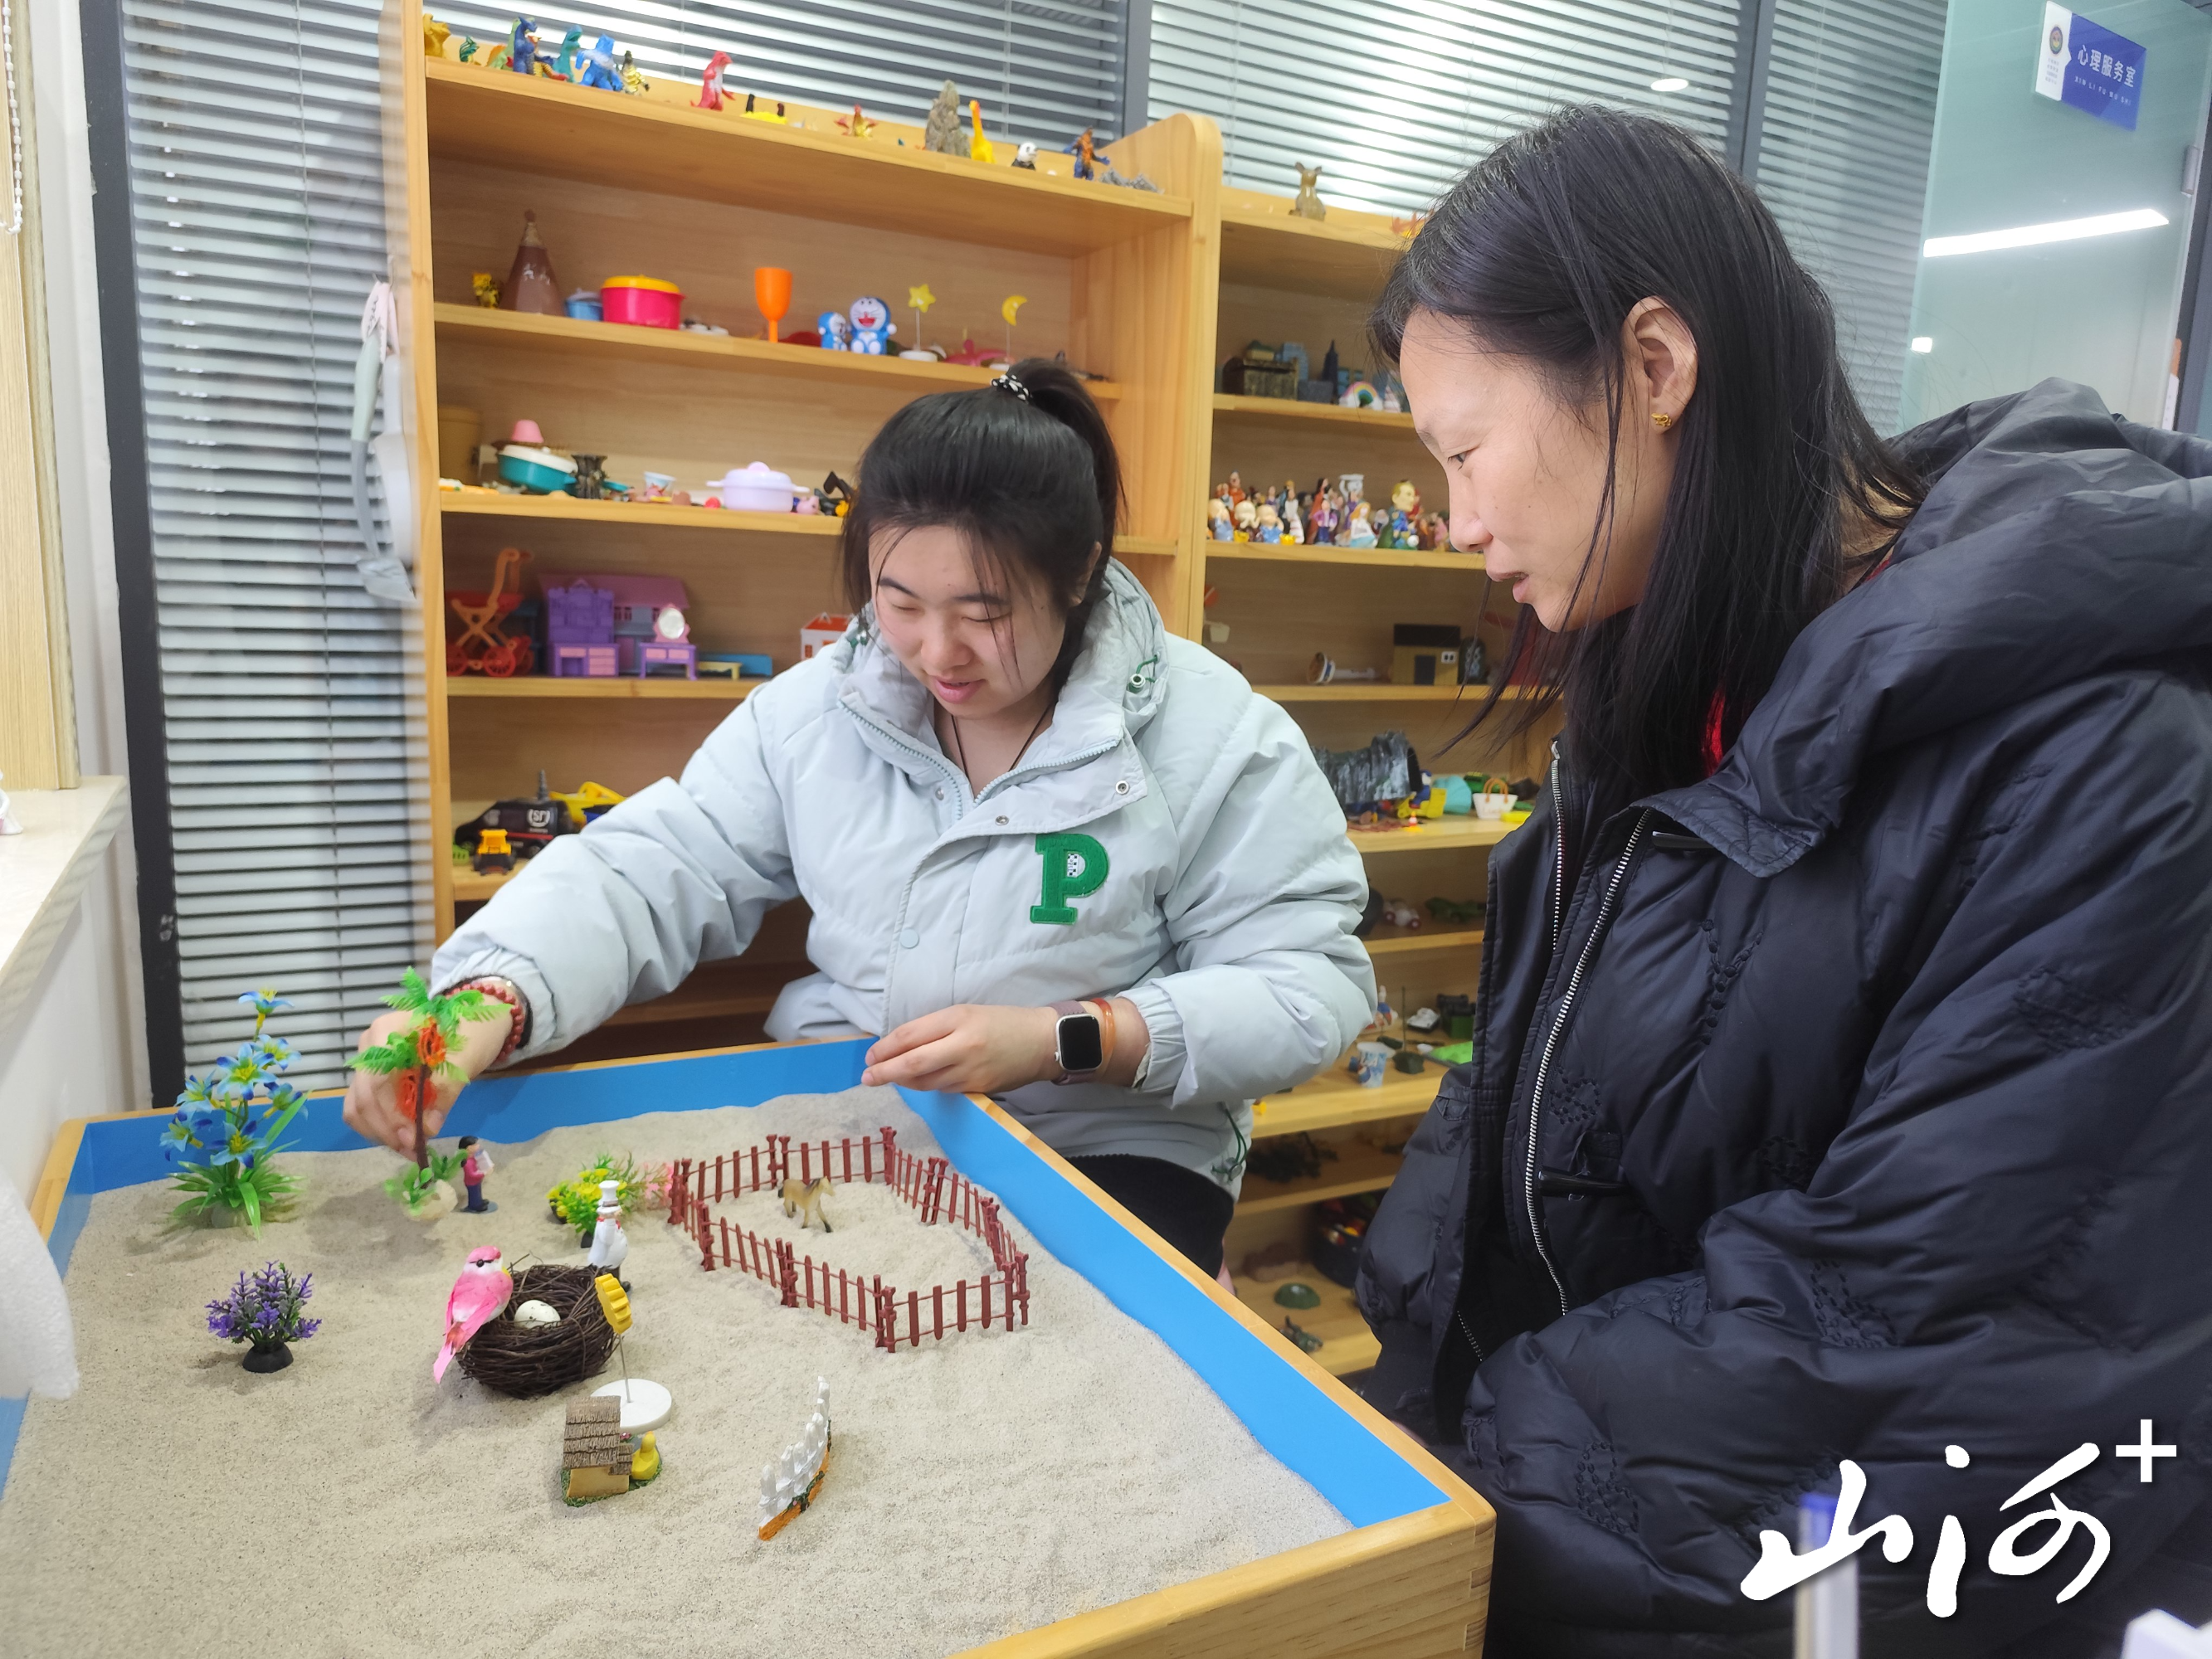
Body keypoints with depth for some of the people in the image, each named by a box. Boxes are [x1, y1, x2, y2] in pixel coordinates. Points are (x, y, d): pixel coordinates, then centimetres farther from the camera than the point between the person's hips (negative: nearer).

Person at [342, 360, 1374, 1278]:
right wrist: (489, 1003, -22)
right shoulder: (814, 710, 0)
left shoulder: (1214, 735, -11)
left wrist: (1061, 1040, -21)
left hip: (1112, 1149, -3)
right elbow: (648, 874, -2)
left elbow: (1310, 988, -11)